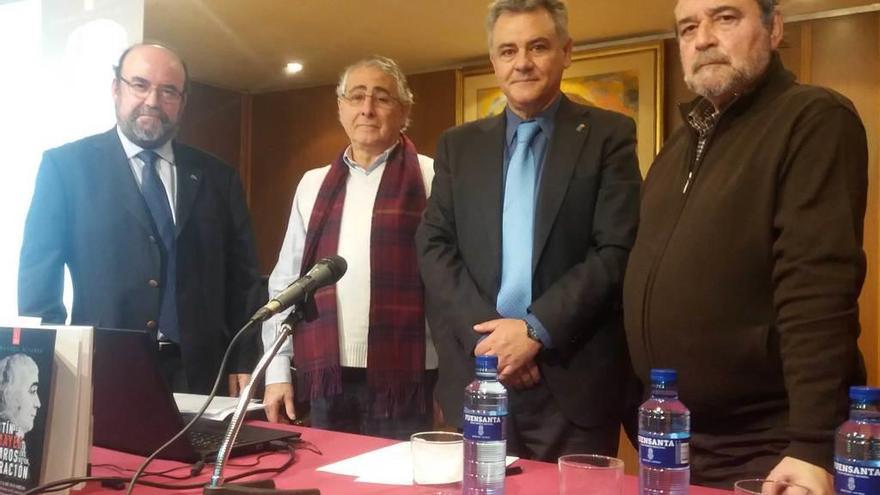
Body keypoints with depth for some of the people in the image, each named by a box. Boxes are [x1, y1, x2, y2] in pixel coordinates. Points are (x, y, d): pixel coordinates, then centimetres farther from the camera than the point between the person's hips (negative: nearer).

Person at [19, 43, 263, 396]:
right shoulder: (66, 165, 2)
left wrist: (243, 363, 1)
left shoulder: (217, 178, 9)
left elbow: (242, 277, 8)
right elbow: (39, 275, 0)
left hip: (197, 373, 2)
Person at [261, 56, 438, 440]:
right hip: (328, 380, 4)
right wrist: (277, 371, 8)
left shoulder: (430, 179, -2)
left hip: (403, 379, -4)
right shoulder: (314, 184, 11)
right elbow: (285, 281, 13)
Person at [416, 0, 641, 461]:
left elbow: (618, 251, -7)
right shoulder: (458, 145, 10)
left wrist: (536, 329, -14)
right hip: (476, 375, 3)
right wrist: (484, 332, -10)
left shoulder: (608, 135, 1)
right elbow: (433, 246, 4)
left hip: (573, 380, -2)